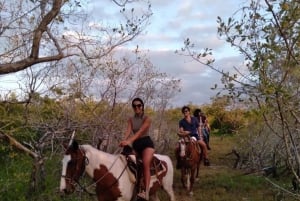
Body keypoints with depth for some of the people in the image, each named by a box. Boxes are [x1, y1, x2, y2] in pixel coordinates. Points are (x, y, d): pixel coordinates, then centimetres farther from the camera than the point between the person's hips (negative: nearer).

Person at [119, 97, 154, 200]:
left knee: (146, 164, -28)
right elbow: (128, 131, -12)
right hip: (136, 144, 6)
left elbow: (140, 132, -24)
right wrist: (124, 140, -34)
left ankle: (146, 192, -37)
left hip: (147, 143, -6)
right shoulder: (131, 119, 7)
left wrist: (129, 141, -39)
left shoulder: (147, 119, -9)